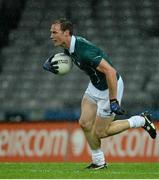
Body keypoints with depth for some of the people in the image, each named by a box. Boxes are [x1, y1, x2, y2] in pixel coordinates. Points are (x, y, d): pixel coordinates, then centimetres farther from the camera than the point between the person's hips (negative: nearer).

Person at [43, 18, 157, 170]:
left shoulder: (85, 51, -35)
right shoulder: (69, 47, -6)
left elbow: (110, 71, -37)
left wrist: (113, 101, -34)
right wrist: (49, 63, -4)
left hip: (110, 87, -8)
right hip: (95, 85, 8)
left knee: (99, 132, 1)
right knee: (85, 123, 2)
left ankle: (140, 121, 15)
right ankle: (99, 162, 18)